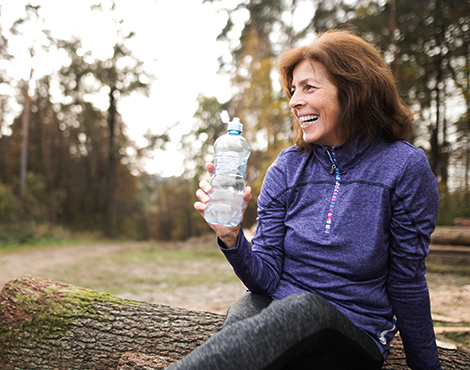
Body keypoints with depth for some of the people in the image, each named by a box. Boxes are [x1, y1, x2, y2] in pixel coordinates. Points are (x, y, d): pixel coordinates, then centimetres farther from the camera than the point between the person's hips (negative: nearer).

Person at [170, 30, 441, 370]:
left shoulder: (404, 167, -8)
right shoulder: (288, 167, 0)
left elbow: (407, 283, 0)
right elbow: (266, 278, -3)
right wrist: (231, 236, -21)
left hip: (356, 336, -1)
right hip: (277, 311, 2)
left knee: (302, 308, -37)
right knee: (243, 314, -35)